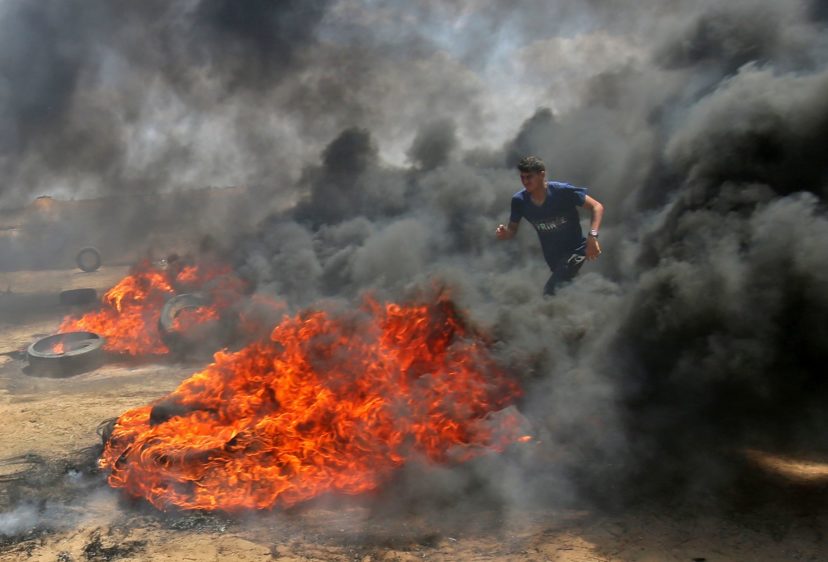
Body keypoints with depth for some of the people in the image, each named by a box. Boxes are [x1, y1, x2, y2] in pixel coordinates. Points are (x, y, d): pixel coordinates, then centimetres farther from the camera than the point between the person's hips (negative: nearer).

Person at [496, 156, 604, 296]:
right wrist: (504, 233, -25)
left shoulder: (562, 191, -24)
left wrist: (592, 236, -34)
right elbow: (512, 229, 1)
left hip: (575, 249, -5)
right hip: (552, 256, 5)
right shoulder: (519, 200, -12)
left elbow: (597, 207, -20)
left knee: (550, 292, -21)